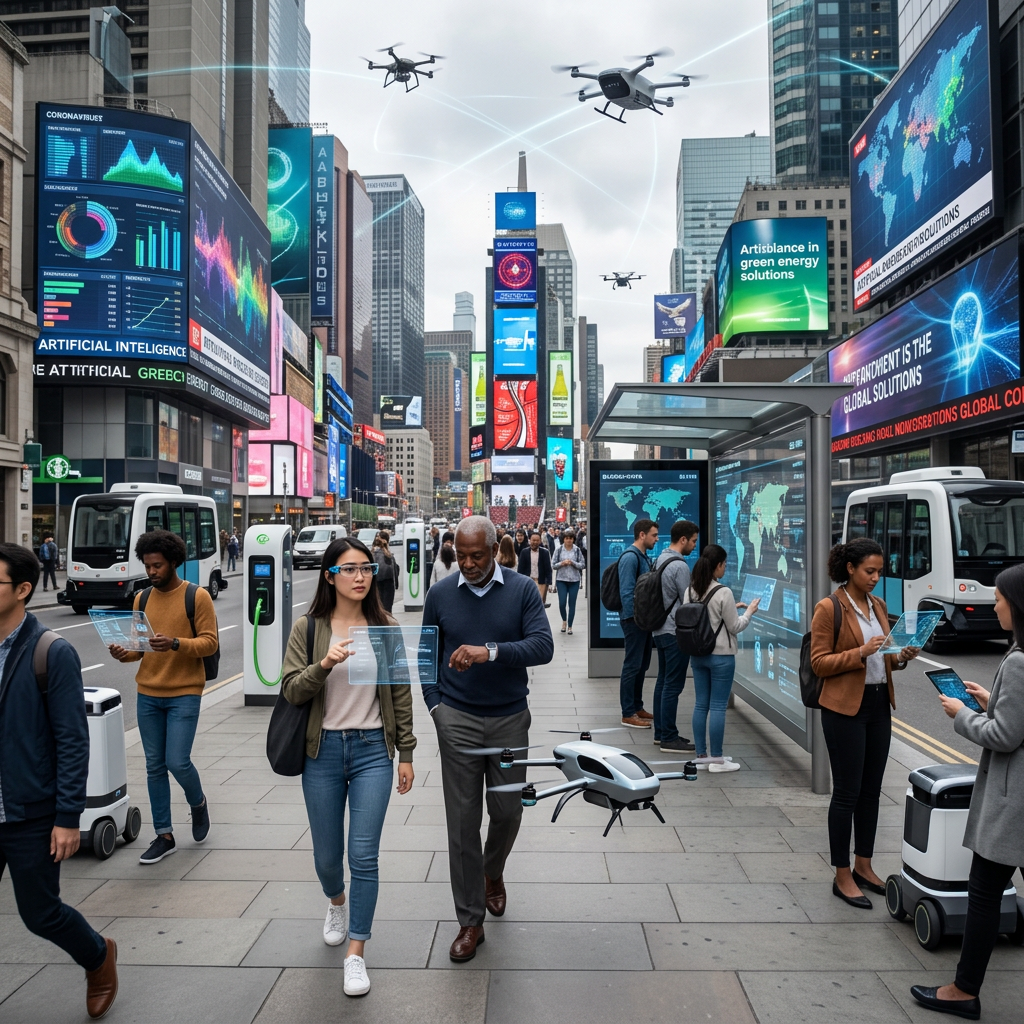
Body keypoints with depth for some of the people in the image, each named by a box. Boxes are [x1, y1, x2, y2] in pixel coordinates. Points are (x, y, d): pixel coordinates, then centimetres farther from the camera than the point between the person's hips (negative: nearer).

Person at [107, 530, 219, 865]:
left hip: (184, 693, -5)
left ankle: (198, 803, 25)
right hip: (147, 693, 5)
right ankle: (164, 835, 20)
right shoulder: (142, 598, 9)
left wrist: (175, 643, -27)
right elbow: (139, 644, 12)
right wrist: (124, 652, -10)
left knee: (177, 762, -7)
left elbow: (210, 642, -11)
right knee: (154, 766, 8)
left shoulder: (197, 596, -7)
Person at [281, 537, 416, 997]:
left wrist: (406, 753, 3)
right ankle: (337, 903, 49)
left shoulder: (385, 627, -1)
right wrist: (324, 664, -26)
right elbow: (291, 691, -8)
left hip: (372, 750, -1)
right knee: (326, 854, 15)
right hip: (323, 751, 1)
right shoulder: (308, 628, -3)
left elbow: (400, 694, 3)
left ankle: (356, 954, 14)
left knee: (364, 856, -3)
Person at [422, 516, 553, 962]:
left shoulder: (522, 589, -6)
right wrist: (435, 704, 0)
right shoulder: (440, 594, -1)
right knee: (463, 820, 3)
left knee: (508, 811, 12)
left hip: (509, 719, 0)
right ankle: (470, 921, 17)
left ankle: (492, 873, 44)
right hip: (457, 720, 0)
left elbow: (543, 646, -16)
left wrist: (490, 651, -28)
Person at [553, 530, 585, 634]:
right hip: (561, 579, 0)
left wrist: (573, 563, -14)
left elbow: (583, 565, 1)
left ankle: (570, 626, 14)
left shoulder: (577, 550, 0)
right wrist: (562, 563, -16)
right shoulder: (559, 550, 0)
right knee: (562, 603, -3)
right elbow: (554, 565, 2)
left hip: (574, 580, 0)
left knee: (572, 604, 3)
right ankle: (564, 620, 26)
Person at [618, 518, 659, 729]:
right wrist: (636, 616, -20)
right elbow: (627, 592, -21)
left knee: (641, 665, 15)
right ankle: (628, 714, 4)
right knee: (632, 666, -3)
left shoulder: (644, 557, 13)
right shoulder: (630, 557, -16)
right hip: (634, 619, -9)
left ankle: (637, 707, 25)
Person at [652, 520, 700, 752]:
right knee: (673, 685, -4)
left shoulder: (661, 559, 10)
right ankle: (669, 738, 2)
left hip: (660, 629, 10)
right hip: (676, 632, -10)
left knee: (663, 681, 15)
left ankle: (660, 731, 23)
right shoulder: (679, 565, -18)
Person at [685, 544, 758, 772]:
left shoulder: (691, 591, 2)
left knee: (701, 705, 12)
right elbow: (734, 627, -9)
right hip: (721, 656, -6)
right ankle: (717, 759, 10)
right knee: (718, 707, 2)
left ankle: (701, 755, 19)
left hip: (697, 655, 6)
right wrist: (749, 612, 7)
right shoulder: (723, 593, -17)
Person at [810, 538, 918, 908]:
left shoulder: (878, 605, 9)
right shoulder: (829, 608, -12)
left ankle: (863, 866, 29)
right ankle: (842, 877, 13)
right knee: (847, 792, 0)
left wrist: (901, 657, -3)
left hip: (879, 705, 7)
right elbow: (818, 662, -13)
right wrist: (860, 653, -24)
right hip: (845, 708, -7)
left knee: (871, 790, 14)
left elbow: (883, 656, 18)